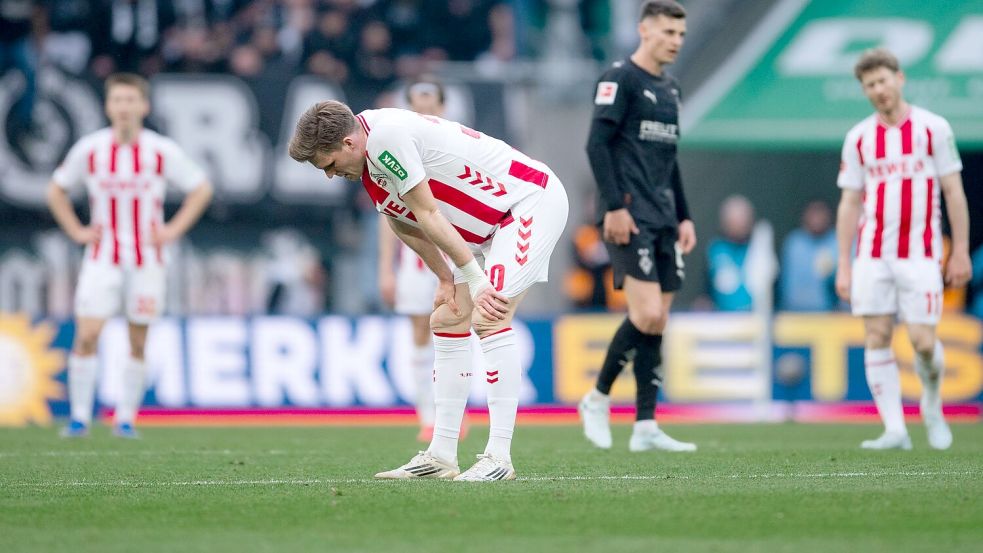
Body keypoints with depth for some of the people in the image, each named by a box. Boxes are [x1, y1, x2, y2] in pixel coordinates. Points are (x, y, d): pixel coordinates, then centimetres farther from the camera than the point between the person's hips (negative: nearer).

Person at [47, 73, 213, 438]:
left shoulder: (162, 152, -4)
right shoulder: (88, 150, -2)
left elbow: (201, 189, 7)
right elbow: (56, 191, 13)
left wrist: (173, 230, -1)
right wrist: (76, 231, 2)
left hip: (147, 260, 0)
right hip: (102, 259, 0)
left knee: (138, 342, 3)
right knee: (86, 336, -11)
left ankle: (126, 418, 13)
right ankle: (80, 416, -4)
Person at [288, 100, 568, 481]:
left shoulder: (385, 137, -26)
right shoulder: (366, 163, 4)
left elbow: (428, 215, -23)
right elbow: (406, 222, 12)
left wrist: (474, 278, -21)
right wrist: (446, 278, 6)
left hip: (532, 199, -10)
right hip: (494, 221, 10)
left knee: (488, 318, -20)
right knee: (448, 321, 7)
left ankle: (499, 457, -20)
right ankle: (441, 456, 9)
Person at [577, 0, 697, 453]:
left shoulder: (670, 89, 19)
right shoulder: (619, 79, -6)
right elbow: (596, 145, -13)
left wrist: (684, 217, 19)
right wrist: (614, 206, -19)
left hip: (663, 219, 8)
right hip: (630, 217, -8)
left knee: (657, 322, 4)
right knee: (647, 315, -16)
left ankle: (645, 427, 5)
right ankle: (598, 398, 1)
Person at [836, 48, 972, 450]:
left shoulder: (933, 128, 1)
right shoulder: (859, 138, 8)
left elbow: (954, 192, 3)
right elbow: (849, 204, 10)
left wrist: (961, 251, -2)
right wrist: (844, 265, 5)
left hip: (920, 254, -2)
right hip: (873, 254, 3)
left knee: (922, 341, -8)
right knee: (876, 338, -6)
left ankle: (932, 402, 21)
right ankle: (894, 429, -4)